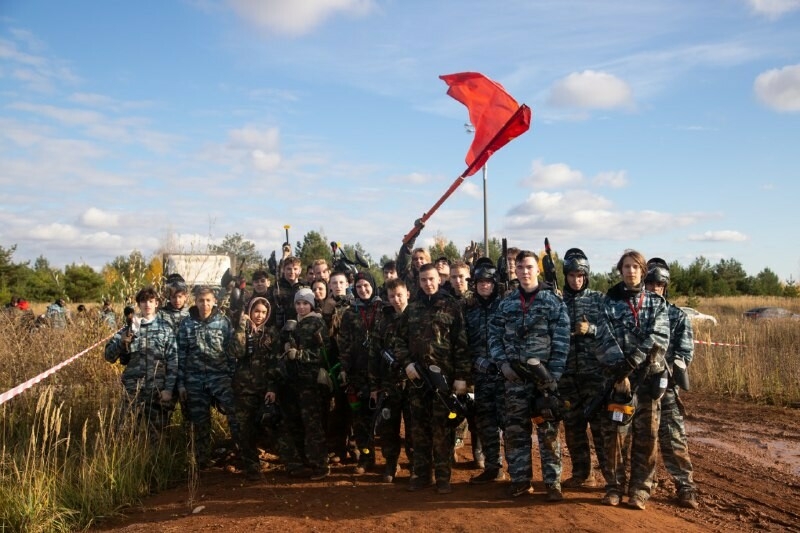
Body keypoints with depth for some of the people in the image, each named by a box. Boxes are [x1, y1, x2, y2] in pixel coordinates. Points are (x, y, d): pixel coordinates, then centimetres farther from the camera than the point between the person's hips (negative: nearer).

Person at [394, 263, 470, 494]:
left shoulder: (451, 306, 0)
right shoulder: (412, 309, 11)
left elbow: (461, 344, -4)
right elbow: (400, 340, 13)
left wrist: (461, 376, -9)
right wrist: (406, 363, -5)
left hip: (444, 376, -4)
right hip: (417, 376, 4)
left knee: (442, 427, 0)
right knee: (419, 427, 9)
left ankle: (443, 477, 9)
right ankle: (422, 474, 19)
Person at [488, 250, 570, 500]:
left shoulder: (553, 301, -2)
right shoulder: (507, 303, 8)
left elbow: (562, 341, -6)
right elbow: (494, 335, 9)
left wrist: (554, 375, -13)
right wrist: (503, 363, -5)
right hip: (515, 376, 3)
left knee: (548, 430, 1)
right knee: (515, 429, 6)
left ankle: (553, 482, 10)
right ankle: (520, 479, 17)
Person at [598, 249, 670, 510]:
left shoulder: (656, 302, 7)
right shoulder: (609, 302, 4)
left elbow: (659, 338, -7)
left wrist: (631, 361, -18)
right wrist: (618, 371, -16)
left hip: (650, 374, 1)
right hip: (619, 374, -1)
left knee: (646, 433, 3)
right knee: (614, 431, -3)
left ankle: (640, 489, 12)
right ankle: (614, 486, 10)